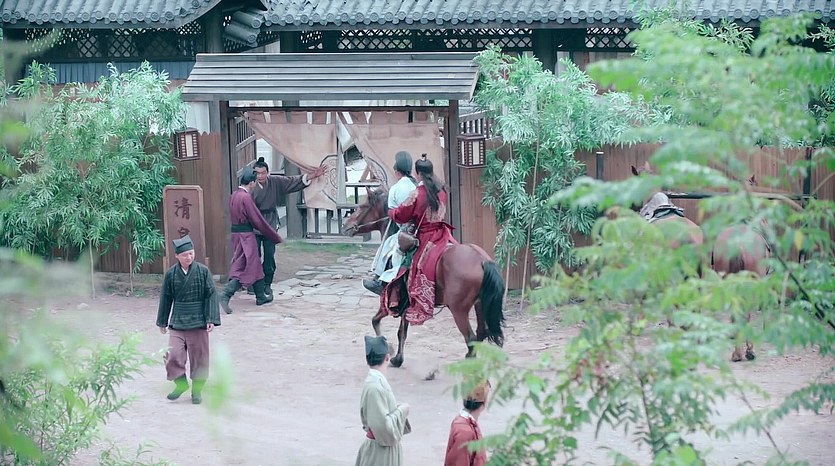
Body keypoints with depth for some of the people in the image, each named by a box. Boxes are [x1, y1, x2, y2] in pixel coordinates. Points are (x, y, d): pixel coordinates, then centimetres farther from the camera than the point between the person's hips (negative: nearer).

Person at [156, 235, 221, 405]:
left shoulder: (203, 271, -5)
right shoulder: (171, 274, -1)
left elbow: (211, 296, -3)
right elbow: (166, 298, 9)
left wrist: (211, 320, -10)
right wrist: (162, 322, 13)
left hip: (198, 323, -1)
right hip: (177, 322, 1)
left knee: (199, 358, 5)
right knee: (173, 355, -9)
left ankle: (197, 389, 22)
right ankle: (181, 383, 13)